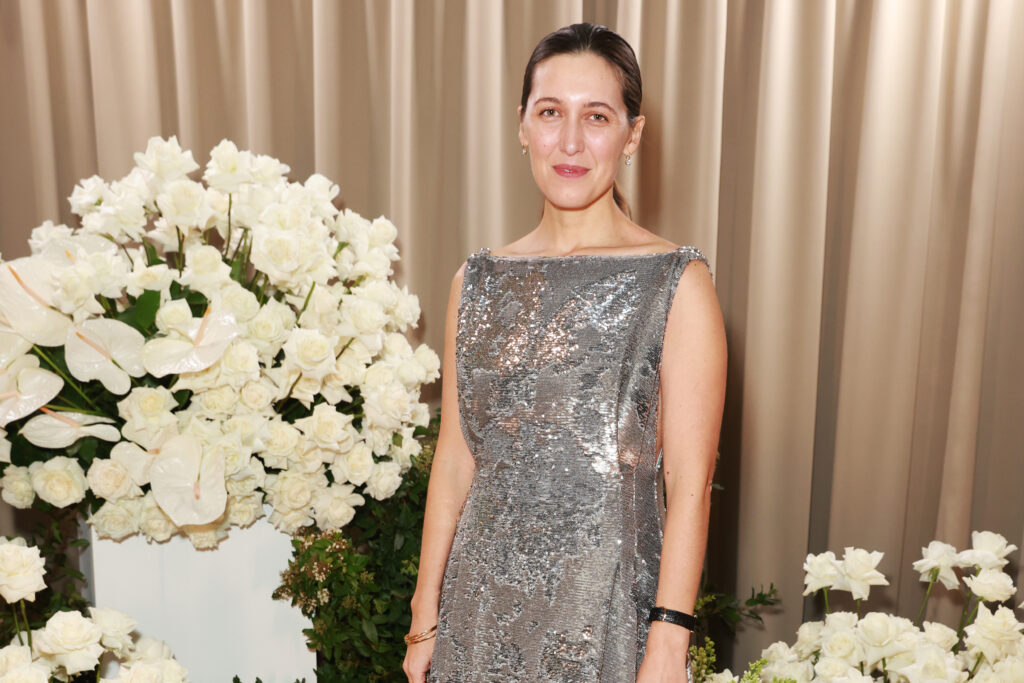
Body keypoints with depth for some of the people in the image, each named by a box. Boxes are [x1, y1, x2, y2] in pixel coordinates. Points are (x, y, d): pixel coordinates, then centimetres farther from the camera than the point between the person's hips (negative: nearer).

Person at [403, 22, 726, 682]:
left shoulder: (678, 284, -10)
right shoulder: (478, 281, 1)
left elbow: (689, 485, -12)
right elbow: (455, 460, 3)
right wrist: (426, 618, 5)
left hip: (606, 605, -3)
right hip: (484, 599, 4)